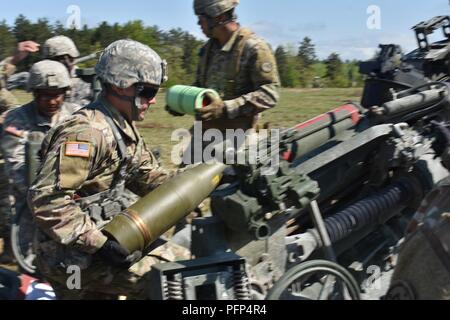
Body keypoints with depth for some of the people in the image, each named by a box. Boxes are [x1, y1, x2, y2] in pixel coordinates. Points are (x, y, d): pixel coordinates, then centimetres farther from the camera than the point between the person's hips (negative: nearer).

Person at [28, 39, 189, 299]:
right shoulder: (87, 132, -23)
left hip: (98, 239, 10)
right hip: (73, 256, -10)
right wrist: (99, 244, -28)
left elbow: (146, 173, 16)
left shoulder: (124, 127, 7)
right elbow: (46, 199, -28)